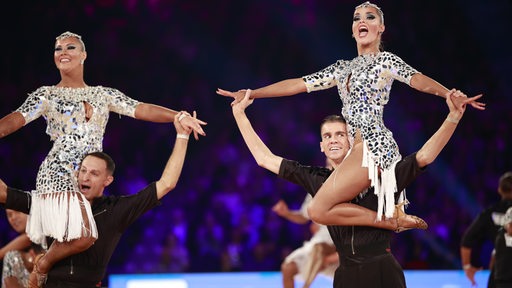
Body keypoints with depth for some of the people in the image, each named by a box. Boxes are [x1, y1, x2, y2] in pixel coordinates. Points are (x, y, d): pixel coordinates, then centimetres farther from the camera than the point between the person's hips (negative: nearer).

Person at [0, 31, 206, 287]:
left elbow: (140, 109, 7)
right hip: (59, 175, -4)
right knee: (82, 235, -23)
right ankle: (43, 264, 2)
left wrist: (179, 117, -6)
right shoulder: (46, 95, 8)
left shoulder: (103, 95, 16)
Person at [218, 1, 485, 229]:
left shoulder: (386, 60, 2)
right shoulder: (342, 68, 21)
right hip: (355, 150, 8)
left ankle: (391, 219, -12)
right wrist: (249, 94, 17)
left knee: (318, 210, -18)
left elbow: (418, 79, -15)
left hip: (373, 146, -8)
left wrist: (450, 95, -36)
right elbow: (297, 84, 21)